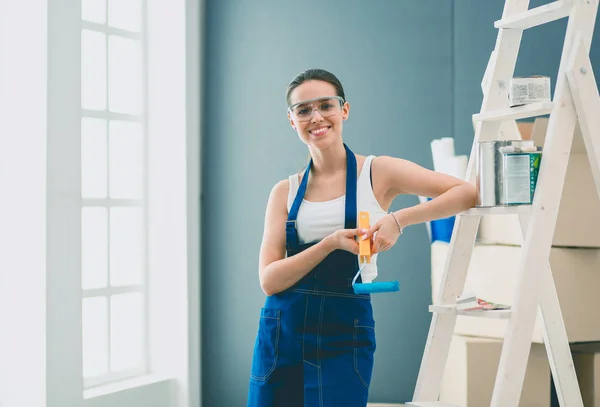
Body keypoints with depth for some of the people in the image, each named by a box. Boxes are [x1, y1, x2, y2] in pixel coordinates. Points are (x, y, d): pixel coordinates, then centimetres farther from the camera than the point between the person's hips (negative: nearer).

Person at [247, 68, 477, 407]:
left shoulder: (378, 173, -1)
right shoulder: (285, 192, 5)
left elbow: (467, 192, -10)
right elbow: (269, 280, -4)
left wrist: (399, 219, -21)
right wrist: (330, 243, -17)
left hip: (344, 338, -3)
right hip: (281, 337, 3)